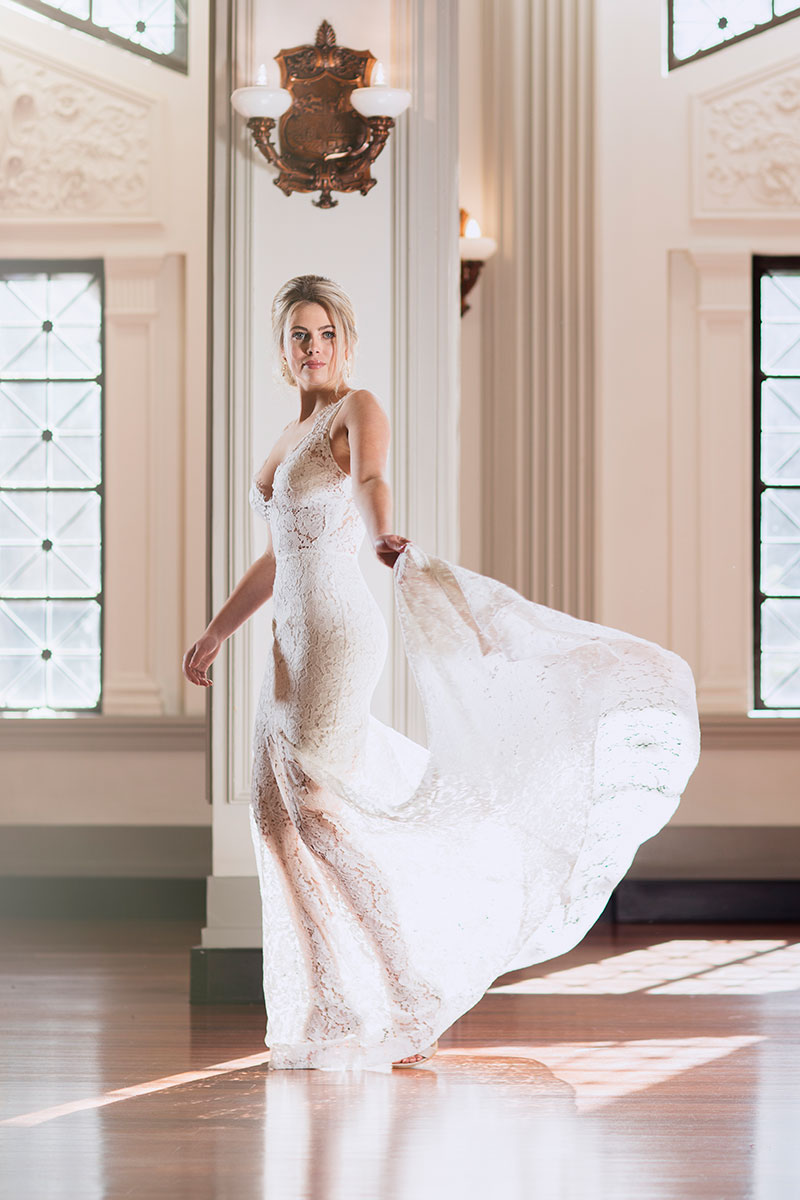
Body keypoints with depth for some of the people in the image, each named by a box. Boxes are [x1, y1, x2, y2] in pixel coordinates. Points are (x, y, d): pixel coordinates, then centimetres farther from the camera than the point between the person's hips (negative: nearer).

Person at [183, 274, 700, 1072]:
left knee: (311, 799, -14)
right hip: (292, 641, 8)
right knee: (279, 806, 7)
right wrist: (215, 633, 27)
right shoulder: (289, 435, 18)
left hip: (340, 633, -8)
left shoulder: (358, 409, -6)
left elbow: (370, 480, -29)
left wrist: (384, 536, -50)